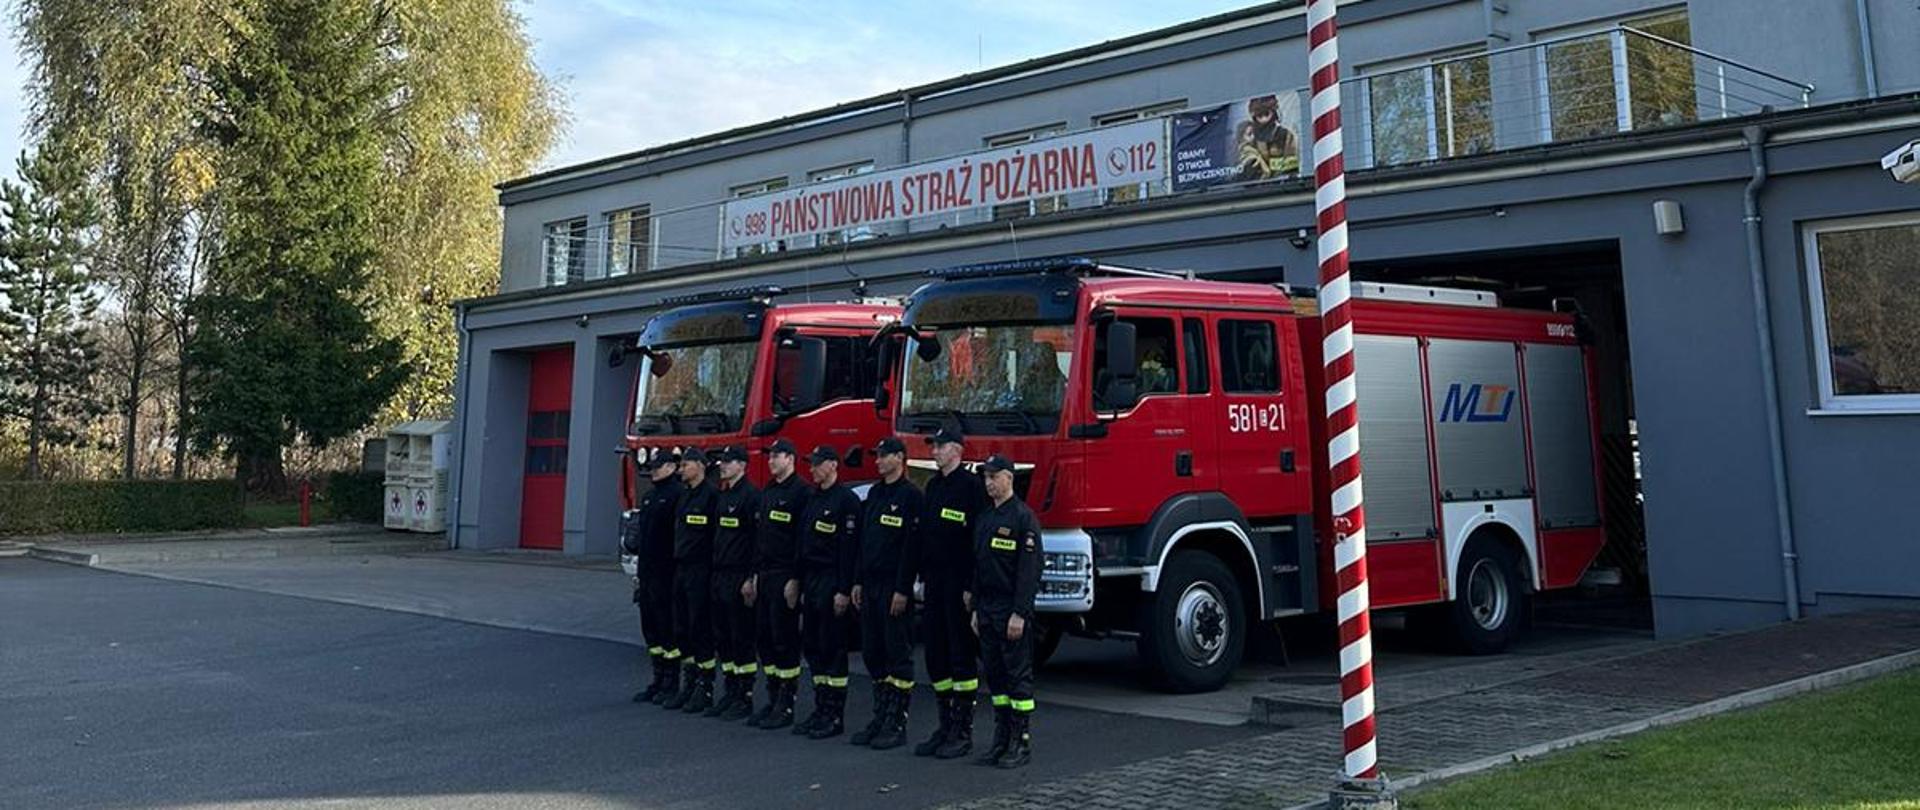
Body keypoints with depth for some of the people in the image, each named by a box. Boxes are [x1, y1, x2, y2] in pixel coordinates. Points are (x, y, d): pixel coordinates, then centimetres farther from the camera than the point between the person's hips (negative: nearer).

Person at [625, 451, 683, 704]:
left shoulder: (678, 495, -10)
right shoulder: (648, 496, 17)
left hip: (666, 572, -9)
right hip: (647, 572, 9)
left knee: (667, 627, -4)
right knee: (650, 626, 12)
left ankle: (671, 683, 4)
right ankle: (658, 680, 19)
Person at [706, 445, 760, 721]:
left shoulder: (750, 496, -11)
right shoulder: (722, 497, 17)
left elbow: (757, 539, -16)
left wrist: (750, 579, -20)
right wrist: (714, 573, 16)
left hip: (738, 578, -9)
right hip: (719, 577, 9)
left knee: (742, 639, -4)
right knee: (722, 639, 12)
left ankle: (745, 698, 2)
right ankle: (731, 692, 19)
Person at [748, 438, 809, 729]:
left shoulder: (800, 492, -10)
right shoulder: (766, 493, 17)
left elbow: (803, 539, -15)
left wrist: (795, 579, -19)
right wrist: (753, 576, 17)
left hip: (785, 577, -9)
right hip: (764, 575, 9)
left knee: (785, 640, -4)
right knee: (763, 639, 10)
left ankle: (786, 706, 2)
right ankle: (773, 700, 18)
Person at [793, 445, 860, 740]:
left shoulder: (846, 499, -9)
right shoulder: (813, 499, 17)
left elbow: (849, 547, -15)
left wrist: (844, 590, -20)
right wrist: (801, 585, 15)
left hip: (831, 584, -9)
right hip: (811, 582, 9)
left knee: (833, 649, -4)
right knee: (812, 647, 10)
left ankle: (835, 716, 1)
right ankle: (820, 709, 17)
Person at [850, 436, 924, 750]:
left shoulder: (910, 495, -9)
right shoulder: (874, 493, 16)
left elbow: (911, 546, -14)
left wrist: (902, 590, -18)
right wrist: (859, 582, 13)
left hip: (893, 587, -8)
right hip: (871, 585, 8)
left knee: (898, 655, -2)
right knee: (872, 654, 11)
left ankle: (897, 725, 2)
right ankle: (880, 718, 19)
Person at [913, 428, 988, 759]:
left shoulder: (971, 485, -10)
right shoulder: (933, 486, 14)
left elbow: (978, 537, -15)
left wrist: (971, 586, -18)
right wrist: (923, 574, 11)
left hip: (959, 584, -8)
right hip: (935, 583, 8)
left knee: (962, 656, -1)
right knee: (936, 654, 10)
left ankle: (963, 732, 6)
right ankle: (945, 726, 19)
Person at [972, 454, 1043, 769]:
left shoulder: (1023, 517, -10)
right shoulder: (984, 518, 15)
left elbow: (1030, 569, -16)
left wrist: (1020, 613, -20)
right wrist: (976, 609, 14)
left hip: (1012, 610, -8)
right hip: (987, 609, 8)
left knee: (1018, 675, -2)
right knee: (994, 674, 10)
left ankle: (1022, 743, 4)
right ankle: (1001, 740, 18)